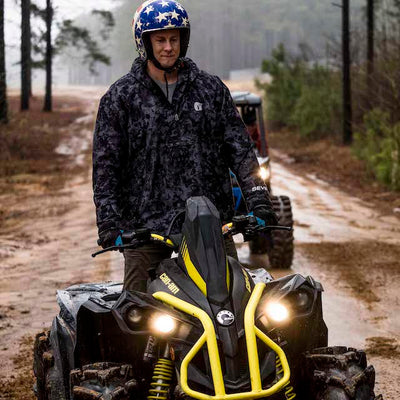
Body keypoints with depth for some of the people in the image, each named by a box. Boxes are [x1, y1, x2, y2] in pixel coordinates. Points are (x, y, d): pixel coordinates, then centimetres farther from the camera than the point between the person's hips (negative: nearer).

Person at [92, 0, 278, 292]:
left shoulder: (211, 89, 10)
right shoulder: (120, 98, 4)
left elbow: (240, 150, 8)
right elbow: (105, 166, 2)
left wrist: (258, 202, -3)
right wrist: (110, 225, -8)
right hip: (147, 229, -2)